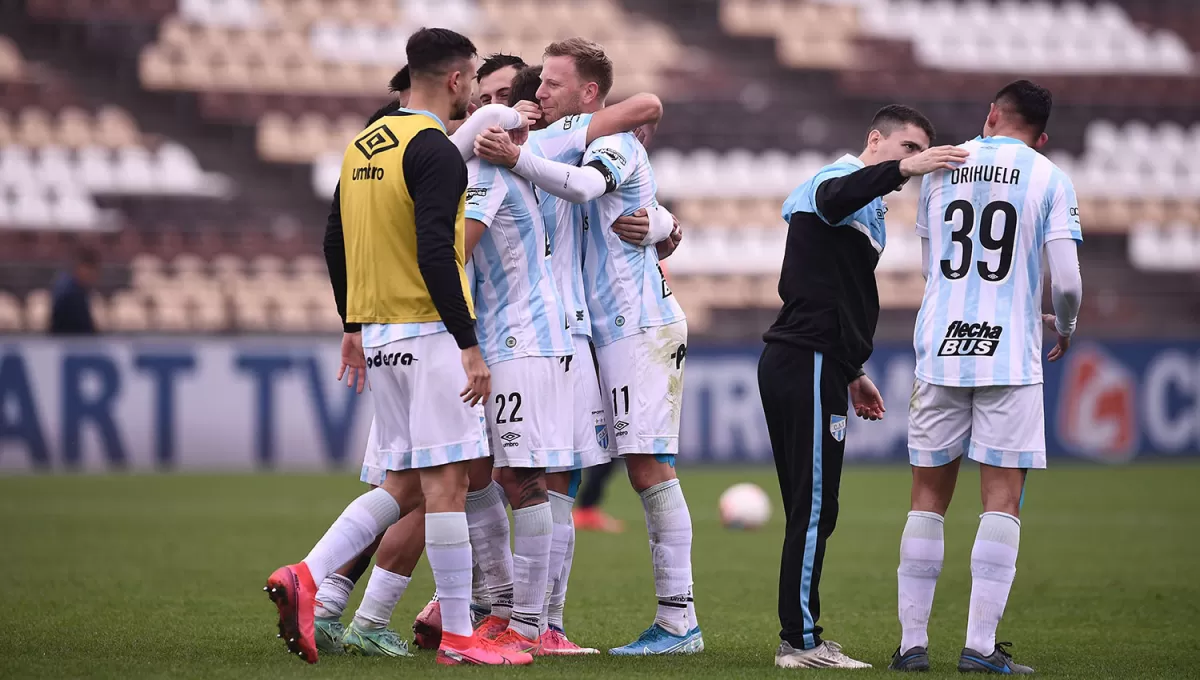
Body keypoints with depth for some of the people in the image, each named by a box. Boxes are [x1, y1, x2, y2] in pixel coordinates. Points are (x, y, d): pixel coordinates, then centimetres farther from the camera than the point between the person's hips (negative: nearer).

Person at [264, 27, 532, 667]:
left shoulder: (363, 145, 14)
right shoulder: (435, 151, -13)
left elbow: (336, 243, 19)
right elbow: (434, 253, -21)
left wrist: (353, 327, 27)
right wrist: (469, 345, -21)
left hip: (377, 329, 9)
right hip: (429, 331, -9)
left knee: (403, 483, 12)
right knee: (446, 479, -5)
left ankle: (305, 578, -2)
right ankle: (457, 636, -4)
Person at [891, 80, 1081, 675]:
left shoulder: (940, 168, 11)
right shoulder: (1049, 180, 0)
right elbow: (1066, 281, -7)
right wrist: (1064, 330, 14)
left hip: (940, 352, 3)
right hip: (1010, 356, -3)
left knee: (929, 498, 9)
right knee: (1002, 499, -1)